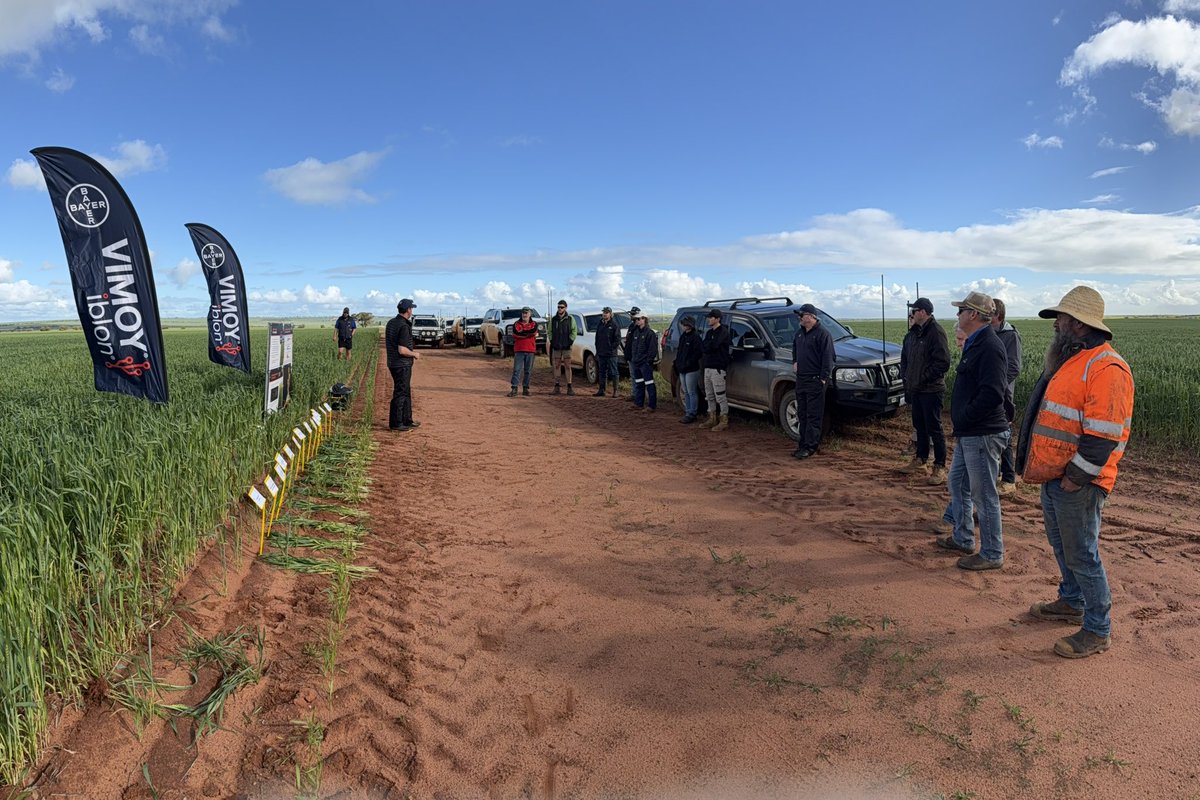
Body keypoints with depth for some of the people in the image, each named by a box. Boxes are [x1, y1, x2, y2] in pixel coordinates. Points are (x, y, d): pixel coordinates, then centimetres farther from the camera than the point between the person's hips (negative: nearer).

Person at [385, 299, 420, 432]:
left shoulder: (391, 322, 9)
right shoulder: (403, 326, -20)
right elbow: (402, 350, -25)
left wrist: (411, 350, 21)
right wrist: (414, 354, -8)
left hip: (393, 363, 10)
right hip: (402, 365, -10)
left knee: (406, 392, 18)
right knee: (400, 393, -2)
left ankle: (407, 421, 27)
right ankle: (395, 424, 5)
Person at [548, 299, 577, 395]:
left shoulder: (570, 319, 3)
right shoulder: (553, 319, 9)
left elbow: (574, 331, 2)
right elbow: (550, 331, 15)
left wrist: (571, 341, -8)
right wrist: (552, 341, 3)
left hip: (567, 347, -2)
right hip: (556, 347, 2)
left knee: (567, 366, -3)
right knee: (556, 367, 4)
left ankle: (569, 387, -1)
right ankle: (557, 387, 9)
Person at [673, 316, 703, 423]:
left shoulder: (695, 337, -11)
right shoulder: (683, 336, 15)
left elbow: (698, 353, -18)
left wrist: (687, 364, -18)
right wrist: (678, 363, 10)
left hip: (691, 370, -9)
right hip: (682, 370, 9)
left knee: (692, 393, -3)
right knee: (686, 392, 13)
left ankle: (692, 414, 2)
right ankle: (687, 413, 21)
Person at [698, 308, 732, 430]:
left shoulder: (723, 332, -10)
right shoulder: (709, 332, 18)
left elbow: (713, 345, -22)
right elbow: (702, 347, 13)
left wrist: (704, 346, -4)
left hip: (717, 368, -9)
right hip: (707, 368, 9)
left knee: (720, 397, -5)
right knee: (709, 396, 13)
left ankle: (724, 421, 1)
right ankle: (712, 419, 21)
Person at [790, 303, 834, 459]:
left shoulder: (822, 334, -11)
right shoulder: (800, 333, 14)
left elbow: (828, 358, -14)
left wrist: (824, 378, -18)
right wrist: (794, 362, 15)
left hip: (815, 381, -8)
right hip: (800, 379, 9)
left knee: (813, 416, -5)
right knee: (802, 414, 13)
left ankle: (810, 447, -3)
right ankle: (803, 444, 21)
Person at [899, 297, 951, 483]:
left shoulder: (935, 332, -15)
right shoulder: (912, 333, 12)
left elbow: (943, 362, -21)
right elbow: (905, 358, 21)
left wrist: (923, 379, -18)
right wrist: (906, 377, 8)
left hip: (931, 390, -8)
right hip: (915, 389, 8)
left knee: (934, 428, -4)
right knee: (919, 426, 17)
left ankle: (940, 468, 3)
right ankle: (920, 461, 28)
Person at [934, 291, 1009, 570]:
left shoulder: (990, 348, -20)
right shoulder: (974, 344, 14)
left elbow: (992, 395, -28)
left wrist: (964, 417, -18)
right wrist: (961, 419, 13)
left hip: (982, 435, -11)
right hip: (967, 433, 11)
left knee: (984, 495, -1)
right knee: (957, 484, 21)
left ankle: (992, 554, 12)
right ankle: (962, 539, 34)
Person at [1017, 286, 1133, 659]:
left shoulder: (1106, 368, -19)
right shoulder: (1071, 360, 14)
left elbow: (1103, 434, -24)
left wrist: (1075, 476, -21)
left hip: (1076, 484, -10)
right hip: (1054, 476, 10)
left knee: (1082, 555, 0)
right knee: (1062, 545, 22)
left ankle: (1097, 631, 13)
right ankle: (1071, 603, 40)